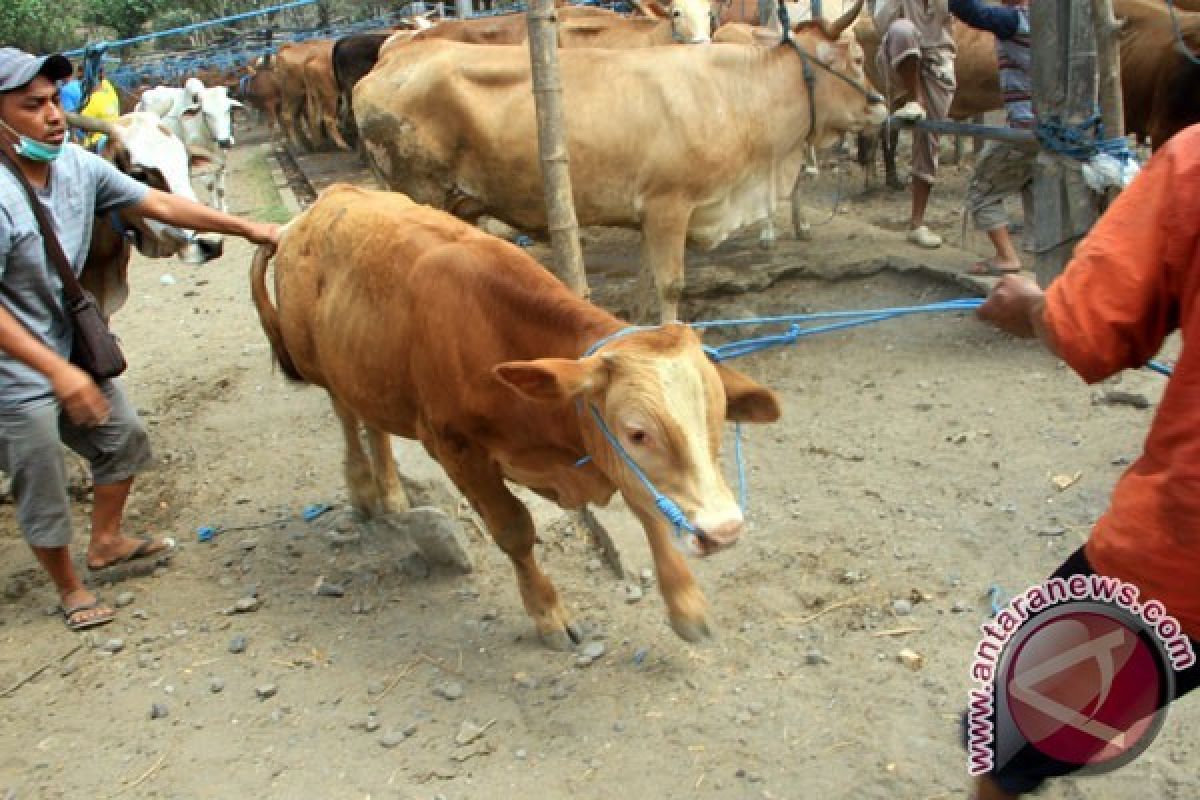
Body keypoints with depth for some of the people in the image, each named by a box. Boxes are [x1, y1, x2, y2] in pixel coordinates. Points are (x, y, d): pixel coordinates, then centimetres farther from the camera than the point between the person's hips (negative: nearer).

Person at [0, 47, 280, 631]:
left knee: (123, 440, 21)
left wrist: (248, 228, 1)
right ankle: (70, 589, 32)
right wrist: (57, 370, -32)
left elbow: (161, 205, 1)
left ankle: (105, 542, 44)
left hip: (75, 350, 8)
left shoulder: (79, 165, -6)